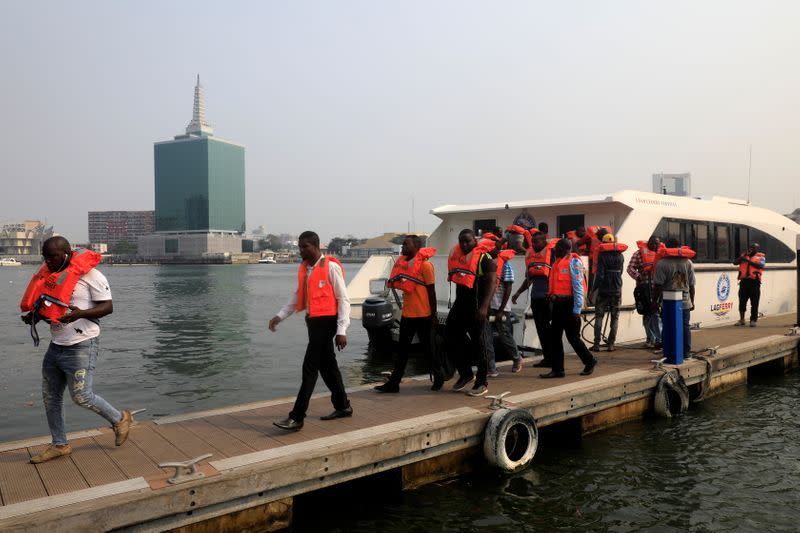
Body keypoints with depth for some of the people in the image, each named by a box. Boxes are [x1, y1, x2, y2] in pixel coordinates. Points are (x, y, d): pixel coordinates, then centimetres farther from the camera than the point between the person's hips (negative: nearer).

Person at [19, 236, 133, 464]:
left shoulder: (90, 275, -13)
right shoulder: (50, 275, 11)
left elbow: (107, 306, -14)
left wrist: (80, 313, -30)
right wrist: (35, 315, 3)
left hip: (81, 347, -8)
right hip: (56, 346, 8)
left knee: (82, 397, -8)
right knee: (50, 397, 11)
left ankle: (119, 419, 16)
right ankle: (59, 445, 25)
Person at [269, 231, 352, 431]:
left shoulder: (331, 266, -12)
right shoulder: (303, 268, 11)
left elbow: (343, 299, -12)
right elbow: (297, 296, 20)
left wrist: (342, 330, -16)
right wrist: (280, 315, 8)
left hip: (326, 321, -8)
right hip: (313, 321, 8)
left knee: (310, 367, -9)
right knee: (327, 365, 15)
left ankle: (297, 418, -6)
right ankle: (342, 406, 30)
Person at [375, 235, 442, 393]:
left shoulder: (425, 264, -12)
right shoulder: (402, 263, 10)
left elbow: (431, 291, -11)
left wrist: (433, 314, -11)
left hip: (423, 314, -7)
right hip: (407, 314, 7)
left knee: (427, 348, 6)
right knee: (402, 349, 8)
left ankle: (438, 377, 25)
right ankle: (393, 383, 11)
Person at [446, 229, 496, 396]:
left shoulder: (484, 258, -11)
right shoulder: (457, 255, 12)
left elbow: (491, 283, -18)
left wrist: (484, 307, -28)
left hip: (477, 306, -8)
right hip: (460, 303, 8)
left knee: (477, 342, -2)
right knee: (451, 334, 8)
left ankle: (482, 383, 9)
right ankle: (466, 374, 22)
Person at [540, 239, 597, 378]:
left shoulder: (573, 262, -11)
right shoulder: (558, 262, 13)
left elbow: (578, 287, -15)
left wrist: (577, 310, -18)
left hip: (569, 304, -8)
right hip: (558, 303, 8)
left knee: (573, 337, 1)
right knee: (554, 337, 6)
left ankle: (590, 361, 23)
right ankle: (557, 369, 12)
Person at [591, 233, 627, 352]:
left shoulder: (602, 255, -9)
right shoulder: (620, 256, 6)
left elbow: (600, 274, -13)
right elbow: (620, 272, 12)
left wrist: (594, 288, -7)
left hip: (604, 290, -3)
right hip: (617, 290, 3)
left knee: (599, 316, 4)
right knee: (615, 317, 9)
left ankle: (596, 344, 0)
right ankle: (611, 344, 6)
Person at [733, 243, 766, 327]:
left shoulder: (761, 256, 6)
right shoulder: (744, 255, 16)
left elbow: (761, 265, -14)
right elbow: (735, 262, 5)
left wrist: (748, 260, -18)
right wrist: (743, 256, -9)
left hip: (754, 282, -3)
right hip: (744, 281, 3)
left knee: (754, 303, -1)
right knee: (742, 301, 6)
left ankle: (753, 320, 7)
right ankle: (741, 319, 17)